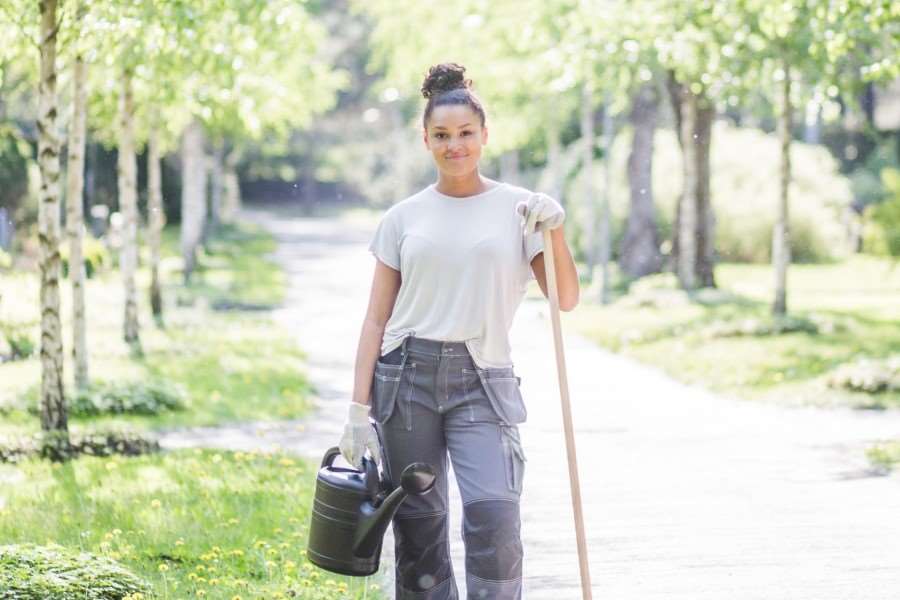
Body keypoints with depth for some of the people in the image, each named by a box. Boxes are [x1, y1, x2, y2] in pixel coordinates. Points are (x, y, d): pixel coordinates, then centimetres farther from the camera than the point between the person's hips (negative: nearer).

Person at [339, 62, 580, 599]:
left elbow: (566, 299, 3)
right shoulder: (403, 218, 8)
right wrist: (359, 409, 1)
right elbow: (377, 319, 8)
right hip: (406, 375, 1)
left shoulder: (517, 209, 6)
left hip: (482, 381, -1)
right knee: (418, 526, 3)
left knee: (494, 515, -19)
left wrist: (554, 230, -12)